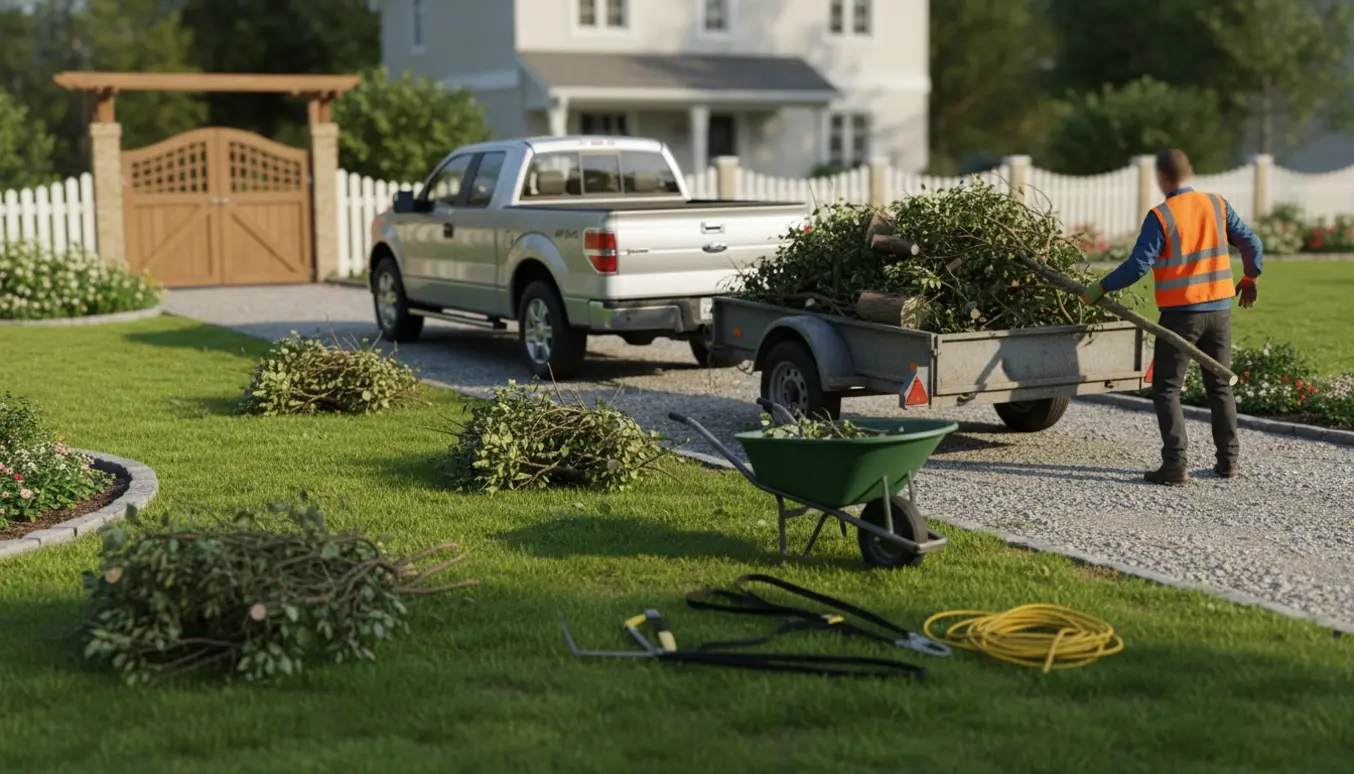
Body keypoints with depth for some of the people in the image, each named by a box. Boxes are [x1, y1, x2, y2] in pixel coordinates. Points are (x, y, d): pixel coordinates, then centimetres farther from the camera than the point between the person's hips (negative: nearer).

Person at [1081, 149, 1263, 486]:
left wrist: (1100, 288, -6)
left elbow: (1137, 265, -17)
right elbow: (1251, 244, 4)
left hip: (1180, 314, -5)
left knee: (1167, 389, 2)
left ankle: (1174, 464, -7)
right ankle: (1229, 460, 21)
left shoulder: (1160, 216, -12)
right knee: (1220, 386, 17)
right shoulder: (1217, 205, 2)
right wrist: (1249, 278, 22)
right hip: (1219, 309, 5)